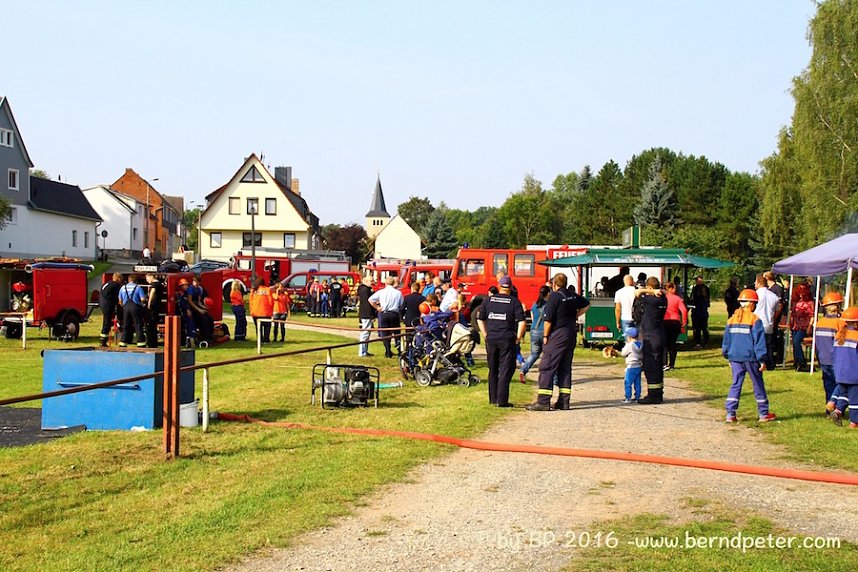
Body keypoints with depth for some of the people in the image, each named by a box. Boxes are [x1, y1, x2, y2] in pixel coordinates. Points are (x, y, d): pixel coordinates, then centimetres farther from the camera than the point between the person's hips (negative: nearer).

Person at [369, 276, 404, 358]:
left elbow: (370, 299, -5)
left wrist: (377, 307, 3)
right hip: (394, 314, 0)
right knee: (396, 333, 12)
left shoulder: (381, 292, -1)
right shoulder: (398, 293, 0)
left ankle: (388, 352, 2)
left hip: (383, 314, 0)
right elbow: (401, 305, 1)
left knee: (385, 334, 6)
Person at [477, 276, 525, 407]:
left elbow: (480, 320, 11)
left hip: (491, 339, 4)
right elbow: (522, 322, -10)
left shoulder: (489, 300, 7)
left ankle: (493, 399, 22)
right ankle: (501, 400, -3)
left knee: (493, 370, 15)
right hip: (507, 340, -4)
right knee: (506, 370, 2)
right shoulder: (514, 301, -3)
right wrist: (517, 338, 0)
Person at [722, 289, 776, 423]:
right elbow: (759, 341, -10)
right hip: (750, 358, -4)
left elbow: (726, 339, 12)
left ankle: (730, 413, 0)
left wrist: (728, 357, 21)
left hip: (735, 358, 4)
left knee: (736, 384, 8)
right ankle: (763, 414, 18)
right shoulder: (755, 319, -9)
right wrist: (762, 360, -6)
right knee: (758, 385, 9)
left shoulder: (732, 319, 6)